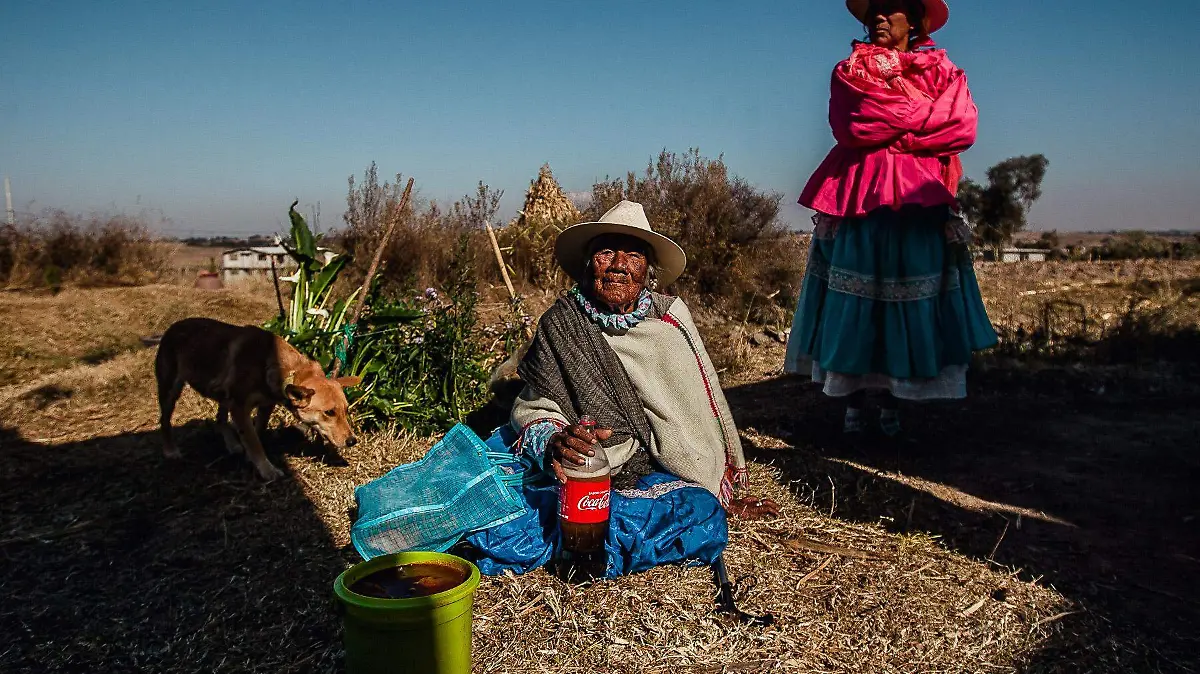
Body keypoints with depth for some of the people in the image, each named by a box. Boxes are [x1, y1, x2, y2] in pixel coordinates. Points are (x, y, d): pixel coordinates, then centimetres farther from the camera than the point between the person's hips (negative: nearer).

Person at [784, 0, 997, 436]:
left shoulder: (941, 71, 15)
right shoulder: (850, 71, 14)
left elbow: (963, 126, -2)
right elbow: (850, 126, -5)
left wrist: (888, 130, -7)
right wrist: (925, 116, -3)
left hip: (918, 202, 1)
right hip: (860, 199, 0)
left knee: (909, 306, -2)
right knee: (855, 305, -4)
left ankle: (892, 404, 7)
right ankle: (852, 402, 2)